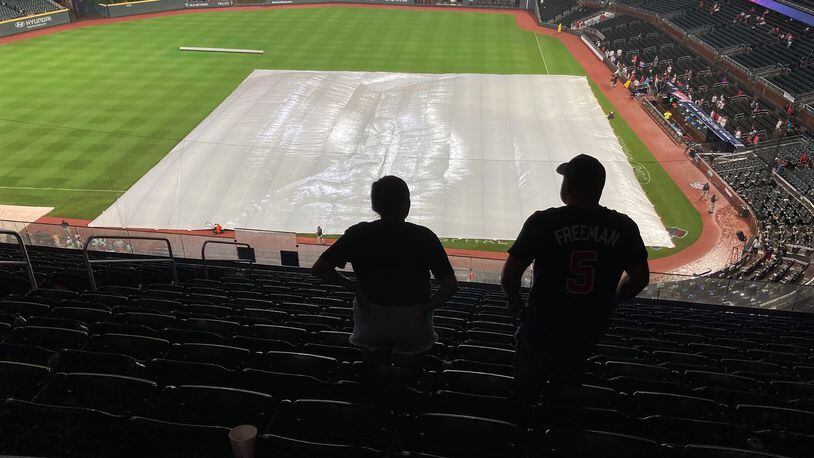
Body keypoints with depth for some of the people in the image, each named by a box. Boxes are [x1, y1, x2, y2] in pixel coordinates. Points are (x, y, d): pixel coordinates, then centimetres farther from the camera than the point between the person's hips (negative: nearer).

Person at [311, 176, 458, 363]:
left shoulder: (358, 234, -12)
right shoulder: (424, 237, -15)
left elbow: (319, 269, -9)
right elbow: (451, 286, -18)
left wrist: (352, 285, -2)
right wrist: (423, 310, -9)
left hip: (370, 318, 0)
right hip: (413, 325, 0)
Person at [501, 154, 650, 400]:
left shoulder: (543, 222, -23)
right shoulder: (623, 227, -12)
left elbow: (510, 274, -19)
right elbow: (639, 278, -1)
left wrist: (514, 301, 1)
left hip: (544, 324, -3)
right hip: (591, 326, 3)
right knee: (568, 376, 31)